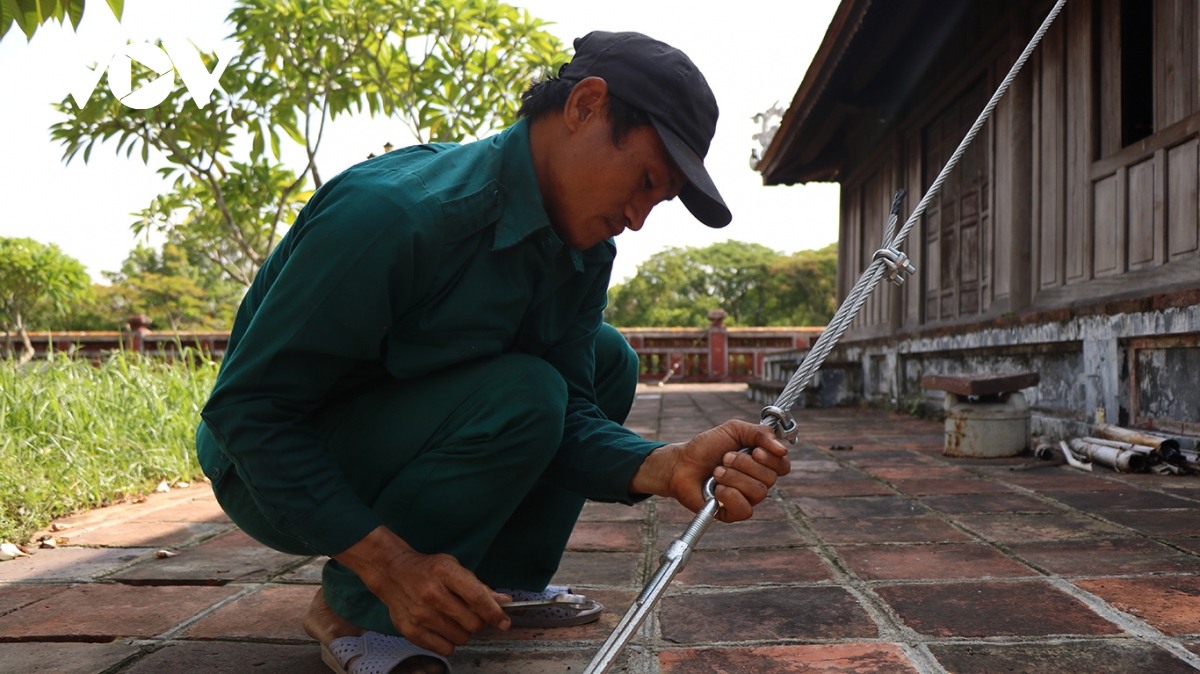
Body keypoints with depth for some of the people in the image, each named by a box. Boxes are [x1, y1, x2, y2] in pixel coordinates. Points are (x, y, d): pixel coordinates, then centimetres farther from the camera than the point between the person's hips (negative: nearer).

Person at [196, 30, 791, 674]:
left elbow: (568, 417, -10)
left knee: (608, 357, 0)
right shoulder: (392, 210, -31)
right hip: (272, 475, -7)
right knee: (518, 397, -30)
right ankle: (352, 611, -11)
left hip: (406, 447, 8)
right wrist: (388, 562, -33)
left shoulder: (586, 254, -5)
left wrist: (668, 466, -31)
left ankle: (501, 581, 5)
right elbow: (247, 406, -27)